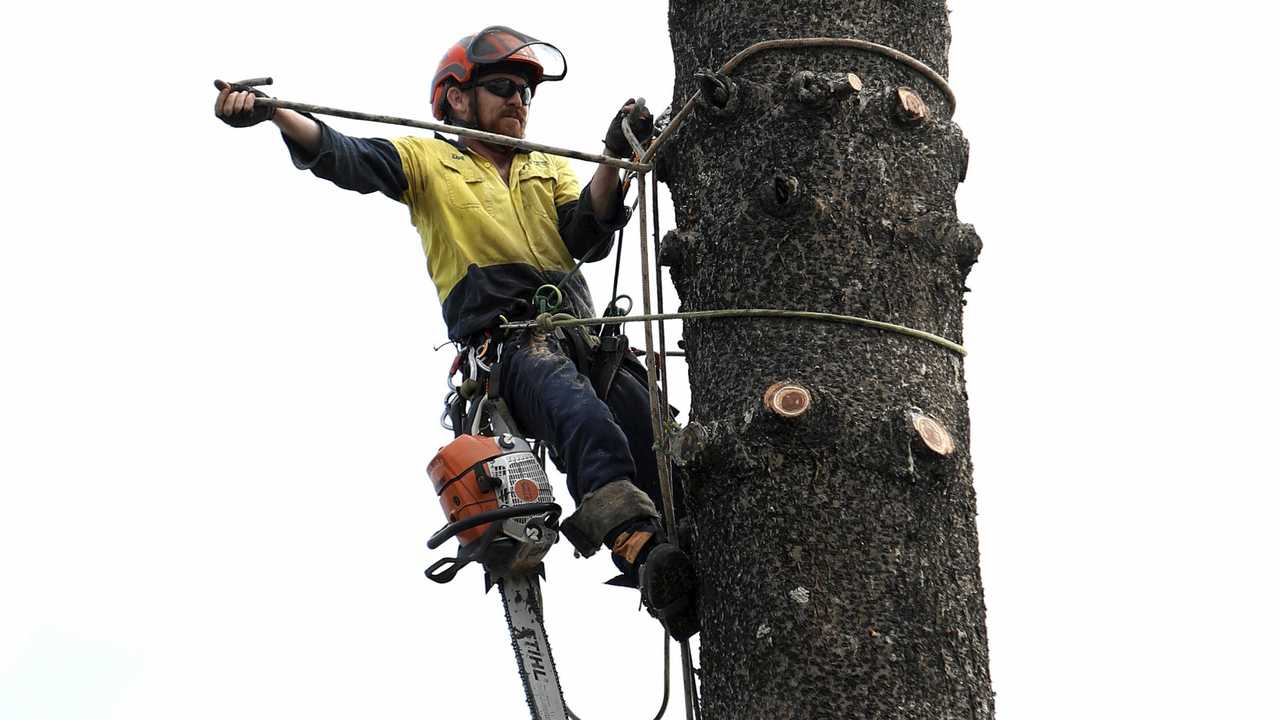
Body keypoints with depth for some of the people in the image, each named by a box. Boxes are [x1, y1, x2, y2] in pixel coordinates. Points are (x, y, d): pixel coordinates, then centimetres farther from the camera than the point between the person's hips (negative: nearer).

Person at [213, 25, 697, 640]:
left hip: (583, 338, 5)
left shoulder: (551, 169, 30)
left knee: (656, 438, -21)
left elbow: (589, 239, 11)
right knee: (585, 418, -35)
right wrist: (271, 112, -17)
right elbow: (343, 157, 2)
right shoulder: (429, 161, 20)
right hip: (506, 349, -5)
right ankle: (643, 550, -52)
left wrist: (614, 162, -6)